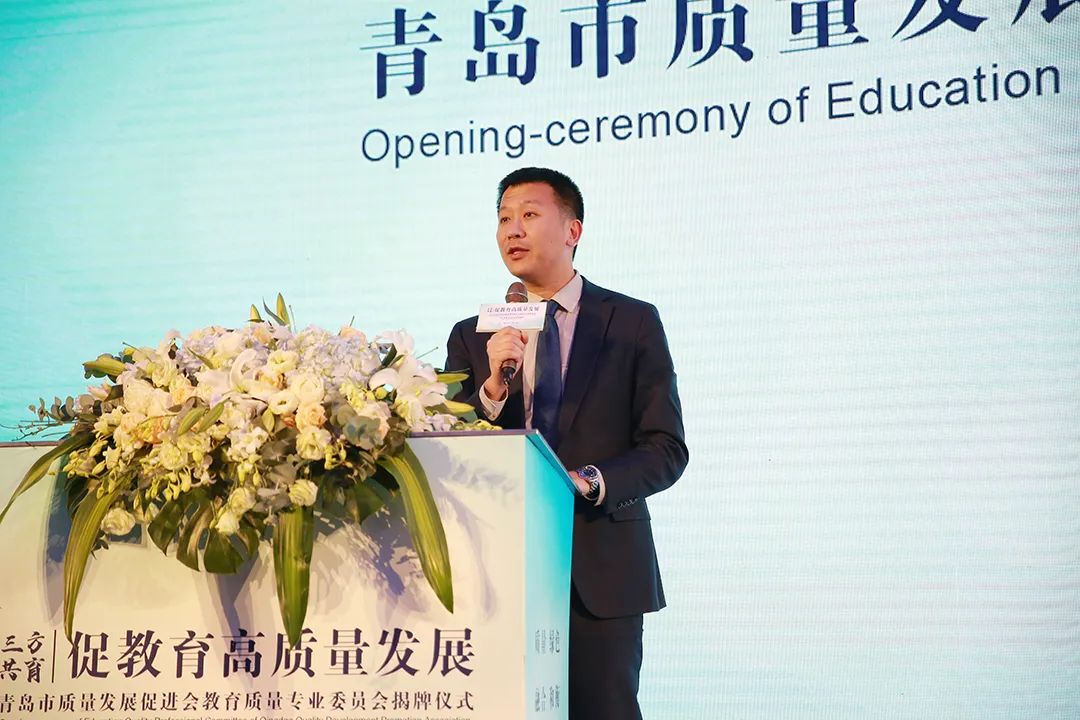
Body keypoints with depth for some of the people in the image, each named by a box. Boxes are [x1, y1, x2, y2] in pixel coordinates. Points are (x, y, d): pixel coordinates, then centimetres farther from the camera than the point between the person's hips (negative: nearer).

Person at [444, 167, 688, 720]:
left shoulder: (633, 323, 3)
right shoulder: (472, 337, 10)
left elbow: (666, 450, -1)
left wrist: (588, 482, -17)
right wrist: (494, 387, -13)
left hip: (602, 571, -2)